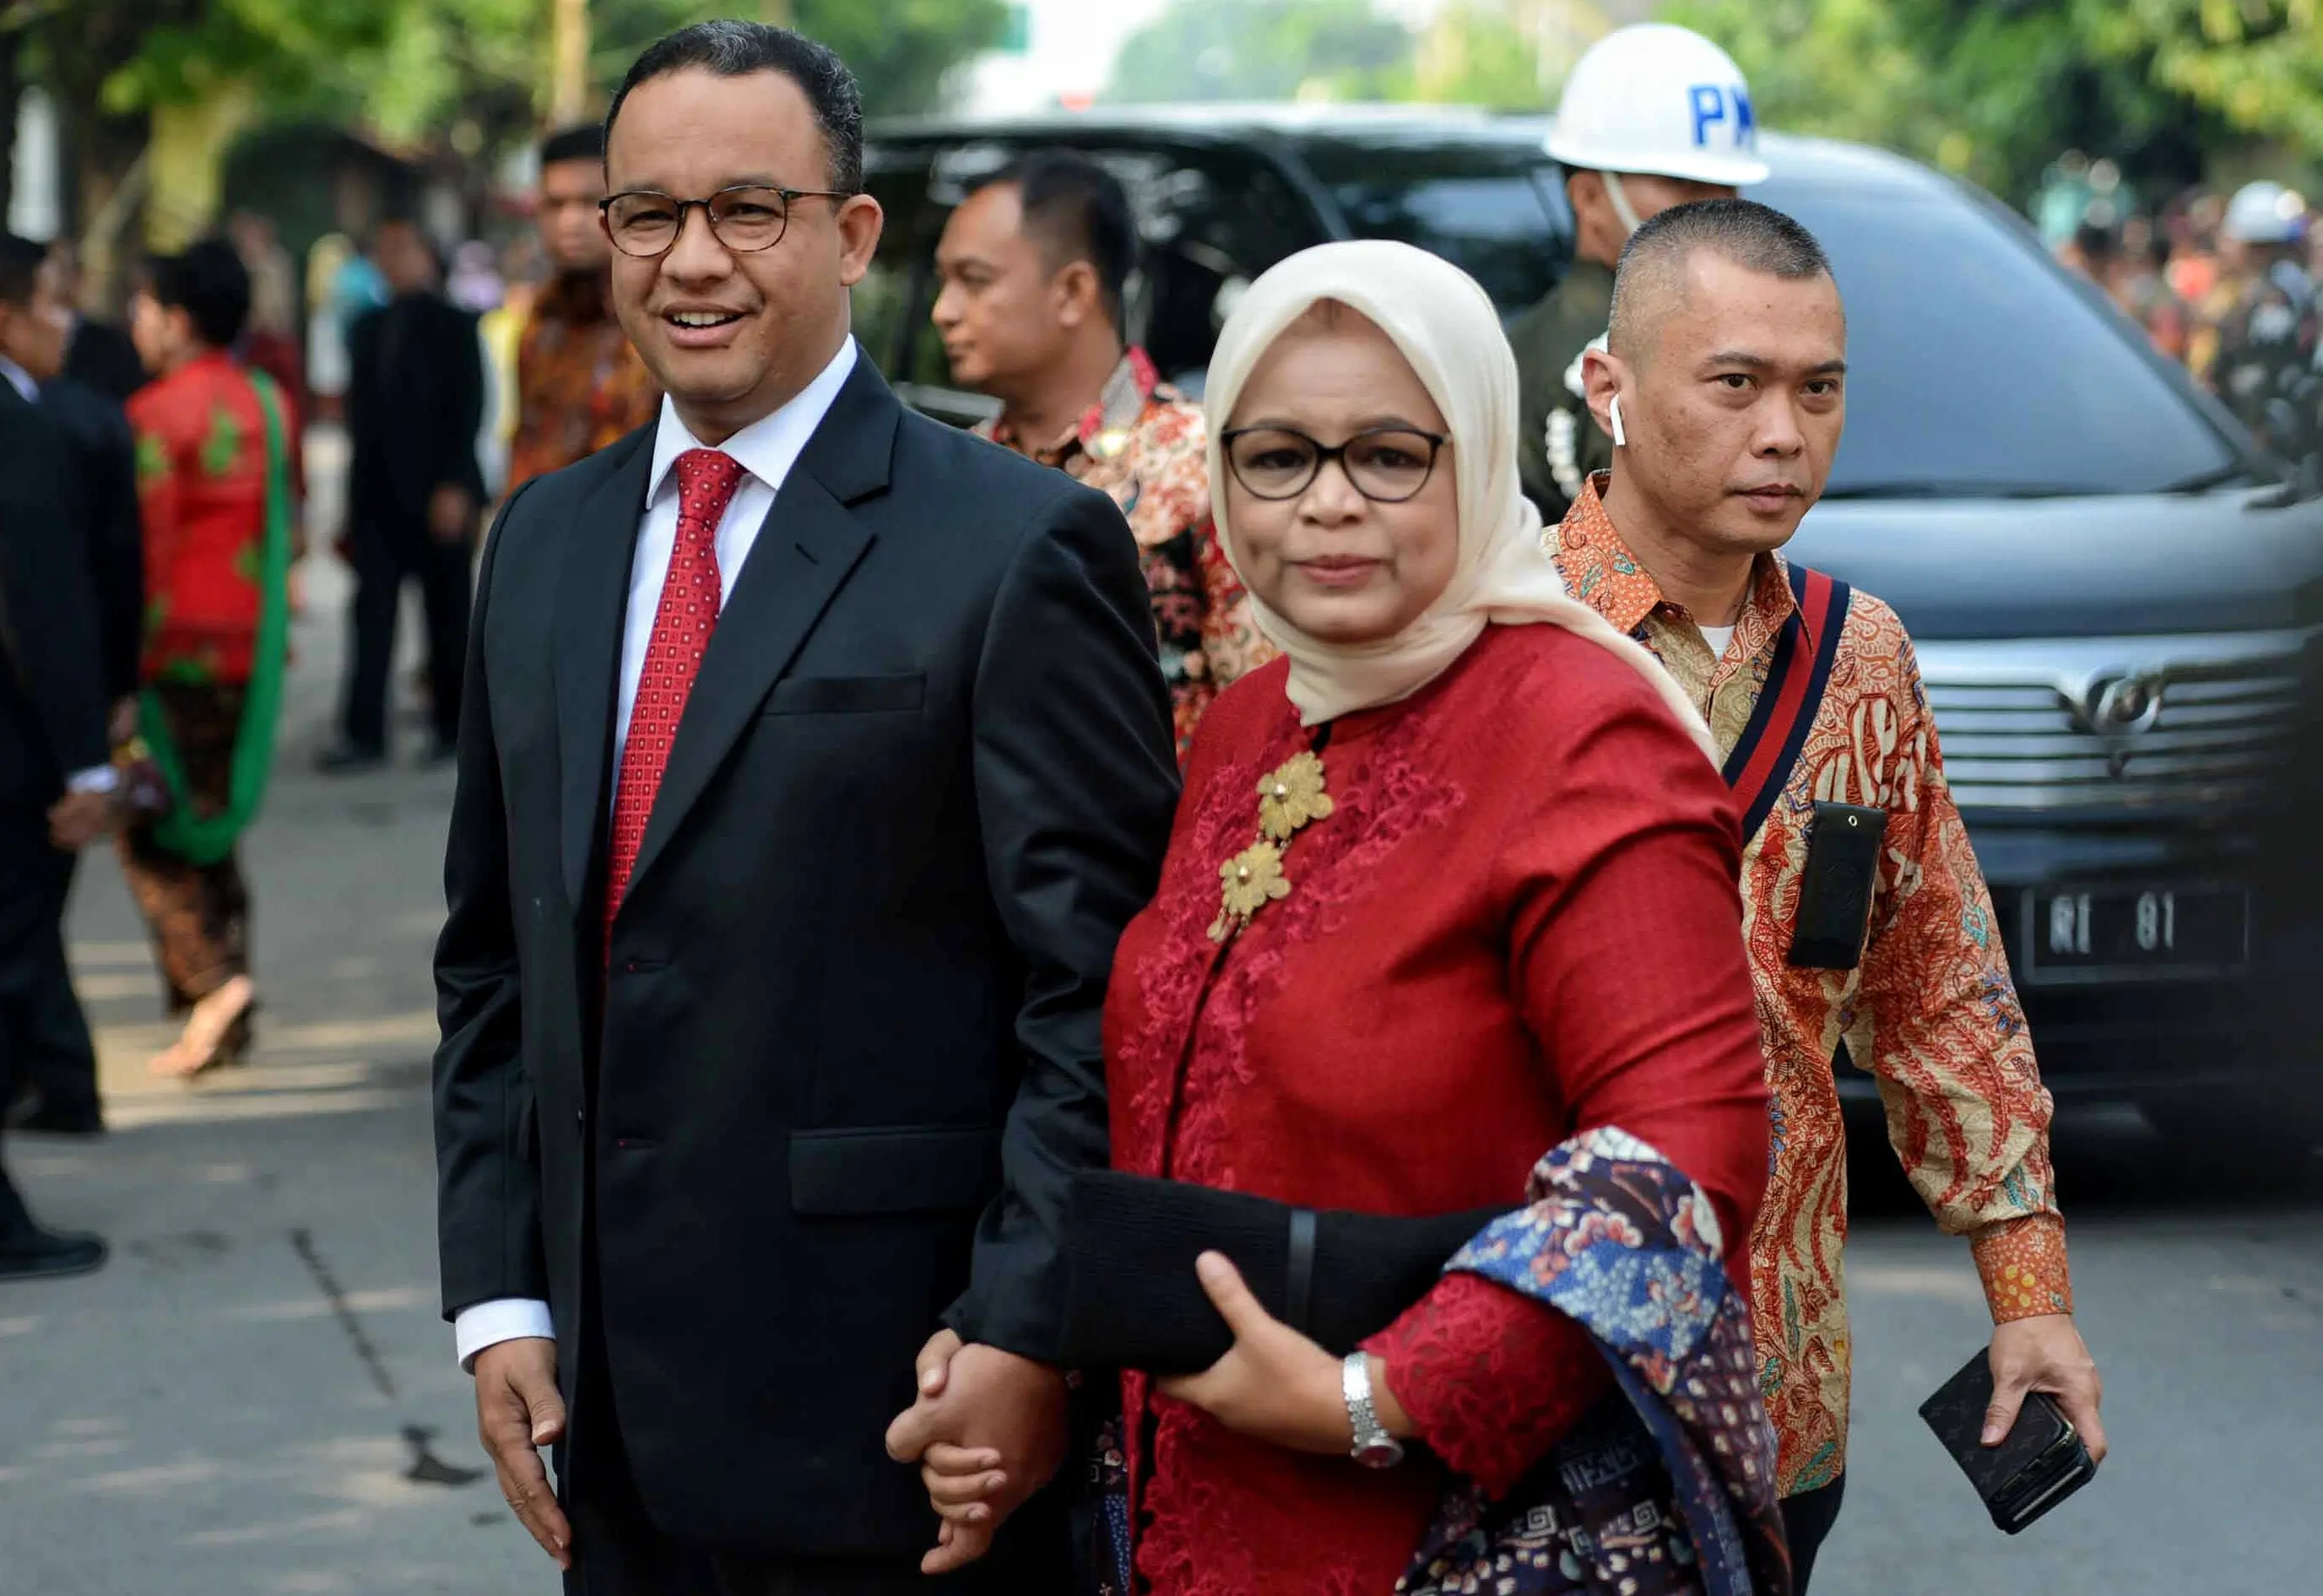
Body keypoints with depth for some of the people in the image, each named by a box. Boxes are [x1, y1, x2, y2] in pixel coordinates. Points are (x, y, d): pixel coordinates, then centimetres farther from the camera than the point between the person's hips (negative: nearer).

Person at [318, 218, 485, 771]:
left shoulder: (454, 327, -1)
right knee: (372, 612, -3)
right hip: (378, 492, 4)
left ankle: (453, 727, 16)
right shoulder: (370, 330, 14)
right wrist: (357, 486, 6)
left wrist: (455, 487, -15)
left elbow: (468, 409, -7)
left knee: (447, 612, 5)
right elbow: (360, 410, 14)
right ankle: (363, 735, -6)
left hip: (438, 494, -4)